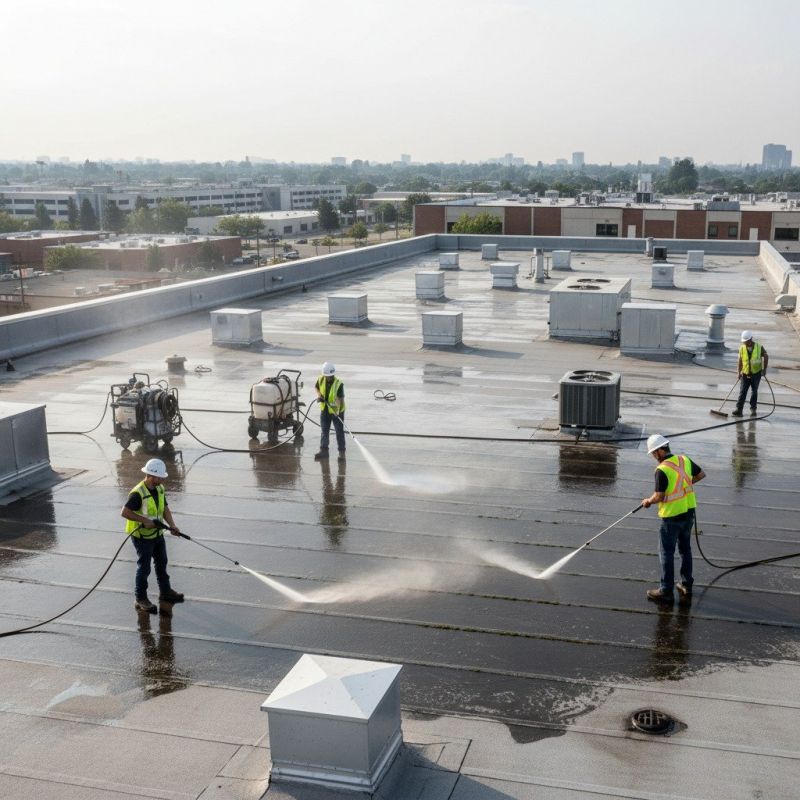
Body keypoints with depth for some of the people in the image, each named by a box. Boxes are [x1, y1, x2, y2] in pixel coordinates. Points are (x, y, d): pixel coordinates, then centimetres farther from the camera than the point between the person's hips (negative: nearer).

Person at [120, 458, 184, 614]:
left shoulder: (159, 488, 0)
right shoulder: (138, 493, -26)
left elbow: (165, 508, 6)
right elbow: (125, 512, -28)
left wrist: (172, 525, -7)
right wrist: (145, 520, -29)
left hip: (157, 534, 8)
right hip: (142, 537, -8)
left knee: (162, 563, 21)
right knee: (144, 568, 2)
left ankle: (165, 591, 38)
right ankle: (141, 599, 15)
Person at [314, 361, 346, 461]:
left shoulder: (338, 384, -25)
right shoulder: (320, 379, -9)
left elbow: (341, 399, -32)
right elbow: (317, 388, 11)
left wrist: (338, 410, -46)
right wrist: (319, 395, -11)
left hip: (337, 411, -5)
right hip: (324, 410, 5)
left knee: (339, 431, 4)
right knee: (324, 431, 12)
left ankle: (342, 452, 14)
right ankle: (323, 450, 21)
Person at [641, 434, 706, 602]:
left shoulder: (662, 470, -21)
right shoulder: (685, 460, 0)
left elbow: (659, 496, -21)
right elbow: (701, 474, 14)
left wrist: (648, 501, -2)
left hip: (672, 516, -7)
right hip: (689, 512, 7)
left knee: (666, 553, 3)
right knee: (685, 549, 20)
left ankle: (666, 590, 8)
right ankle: (686, 585, 29)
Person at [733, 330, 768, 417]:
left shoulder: (759, 347, -7)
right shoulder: (742, 348, -3)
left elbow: (766, 357, 3)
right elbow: (740, 361, -1)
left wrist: (764, 369, -2)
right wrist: (738, 372, -10)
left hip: (756, 373, -1)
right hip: (745, 374, 1)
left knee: (754, 392, 8)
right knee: (742, 392, -4)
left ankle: (753, 409, 19)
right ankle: (739, 410, -6)